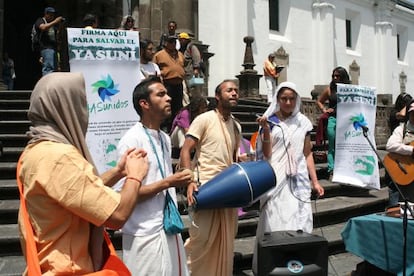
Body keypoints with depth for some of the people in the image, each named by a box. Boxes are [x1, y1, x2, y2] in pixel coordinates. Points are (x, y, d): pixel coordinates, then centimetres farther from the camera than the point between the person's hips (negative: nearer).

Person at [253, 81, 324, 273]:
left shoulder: (303, 122, 10)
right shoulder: (269, 121, 2)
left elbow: (307, 154, 12)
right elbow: (267, 154, -4)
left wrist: (314, 181, 8)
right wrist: (266, 129, -15)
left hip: (298, 180, 3)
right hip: (276, 179, -2)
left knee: (300, 224, -2)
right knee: (275, 223, -3)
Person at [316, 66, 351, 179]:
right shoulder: (329, 89, 8)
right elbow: (319, 101, 20)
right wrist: (324, 110, 7)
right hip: (333, 119, 0)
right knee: (332, 147, 1)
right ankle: (331, 171, 2)